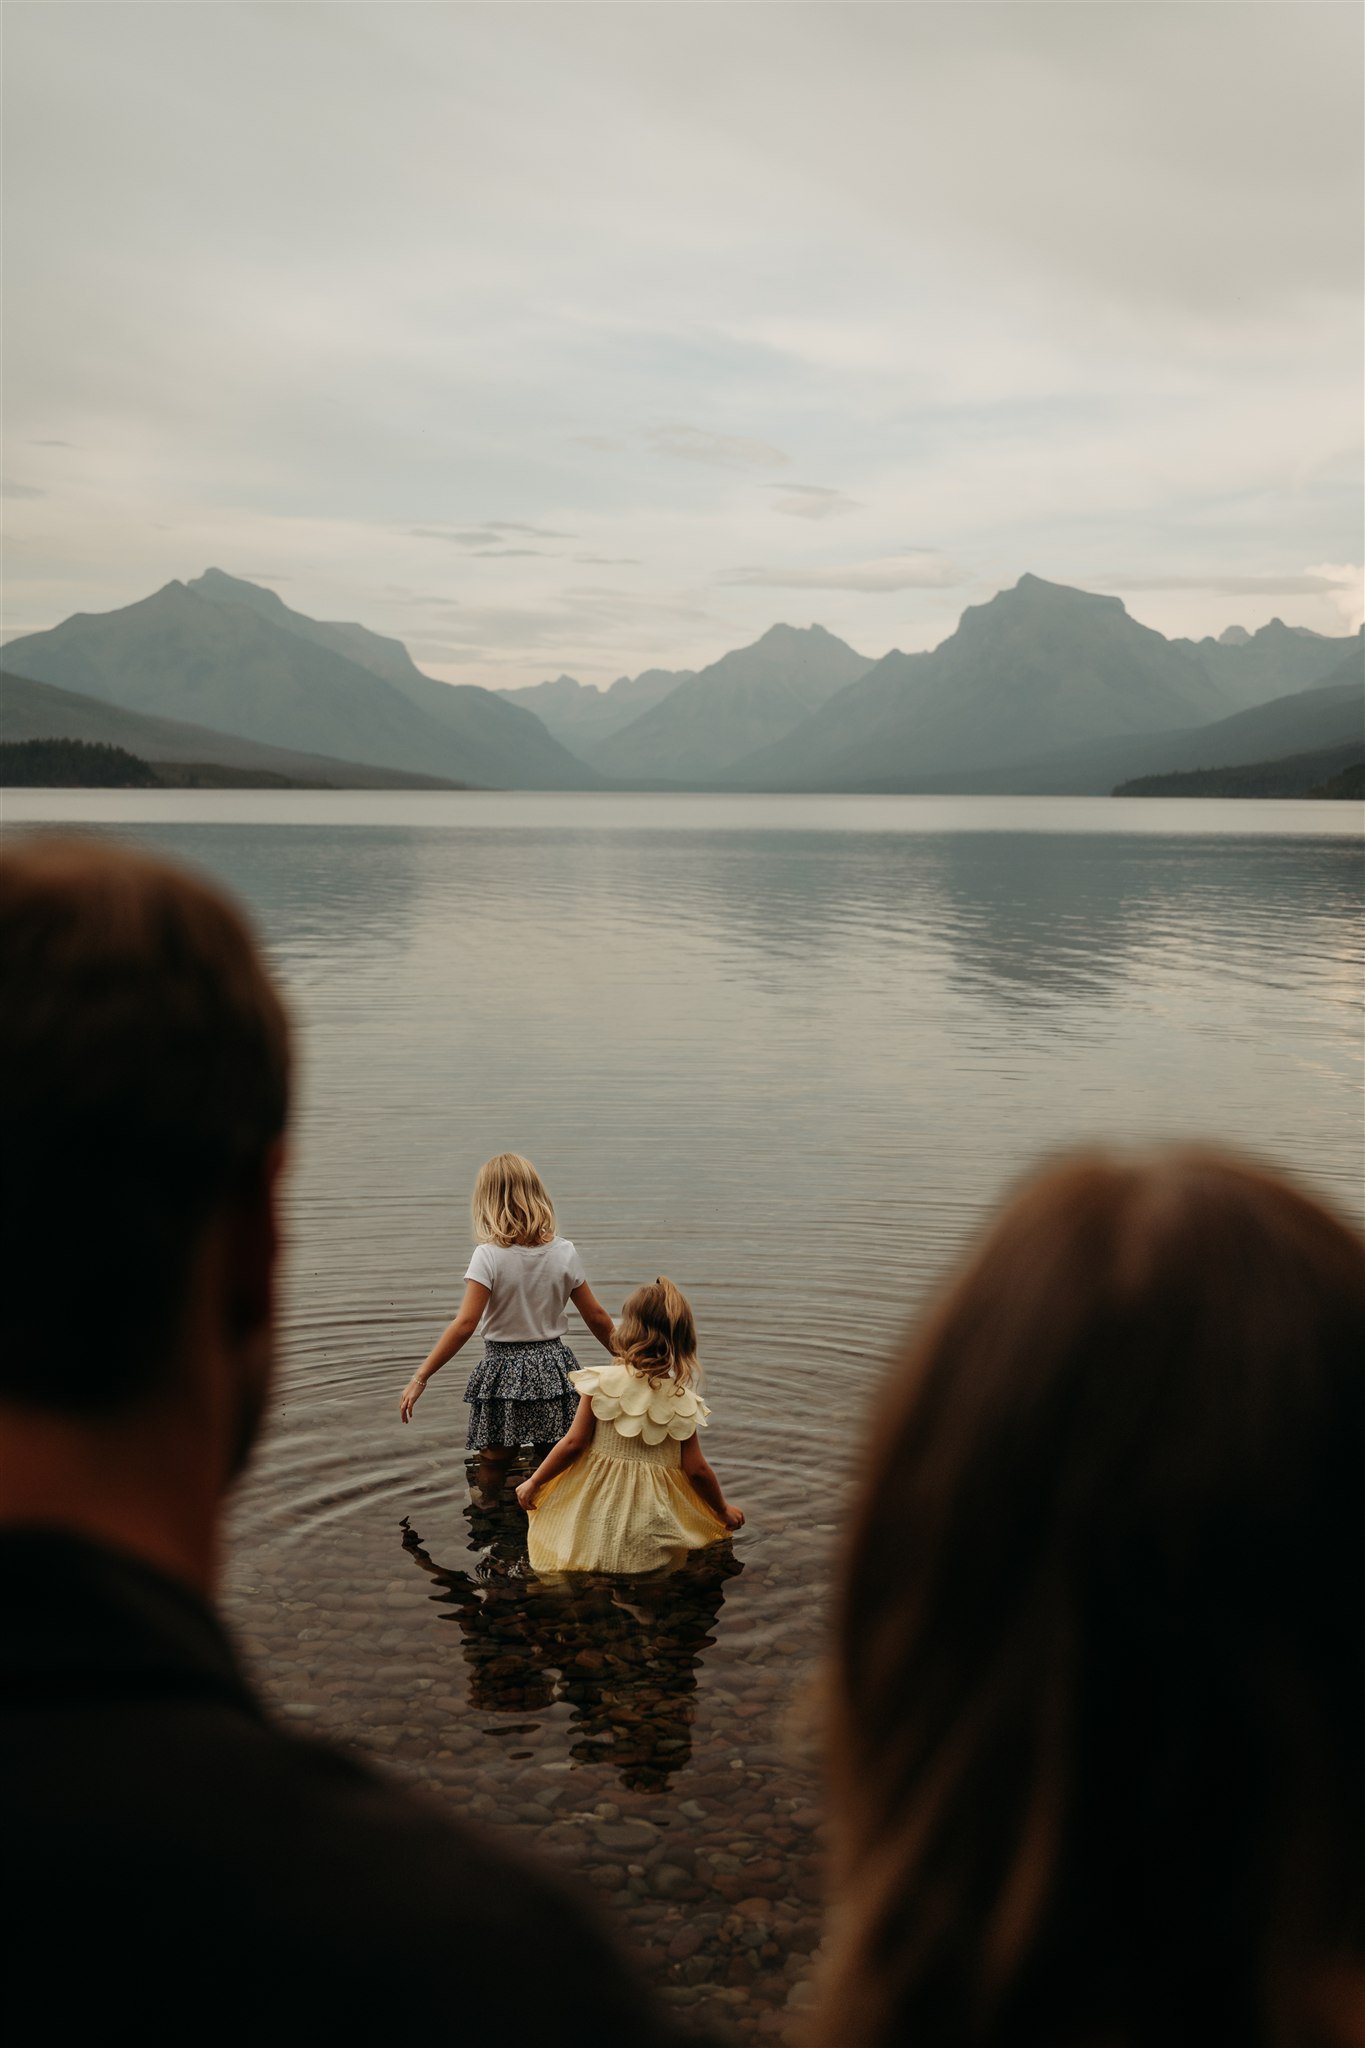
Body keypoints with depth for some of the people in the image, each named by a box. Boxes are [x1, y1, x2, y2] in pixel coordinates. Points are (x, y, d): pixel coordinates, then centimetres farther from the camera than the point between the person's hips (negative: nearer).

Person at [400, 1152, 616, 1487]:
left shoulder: (489, 1256, -15)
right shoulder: (564, 1252, -3)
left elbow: (465, 1324, -21)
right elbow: (597, 1318, 3)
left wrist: (420, 1378, -17)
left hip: (504, 1375, -3)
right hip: (554, 1369, 4)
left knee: (493, 1473, 9)